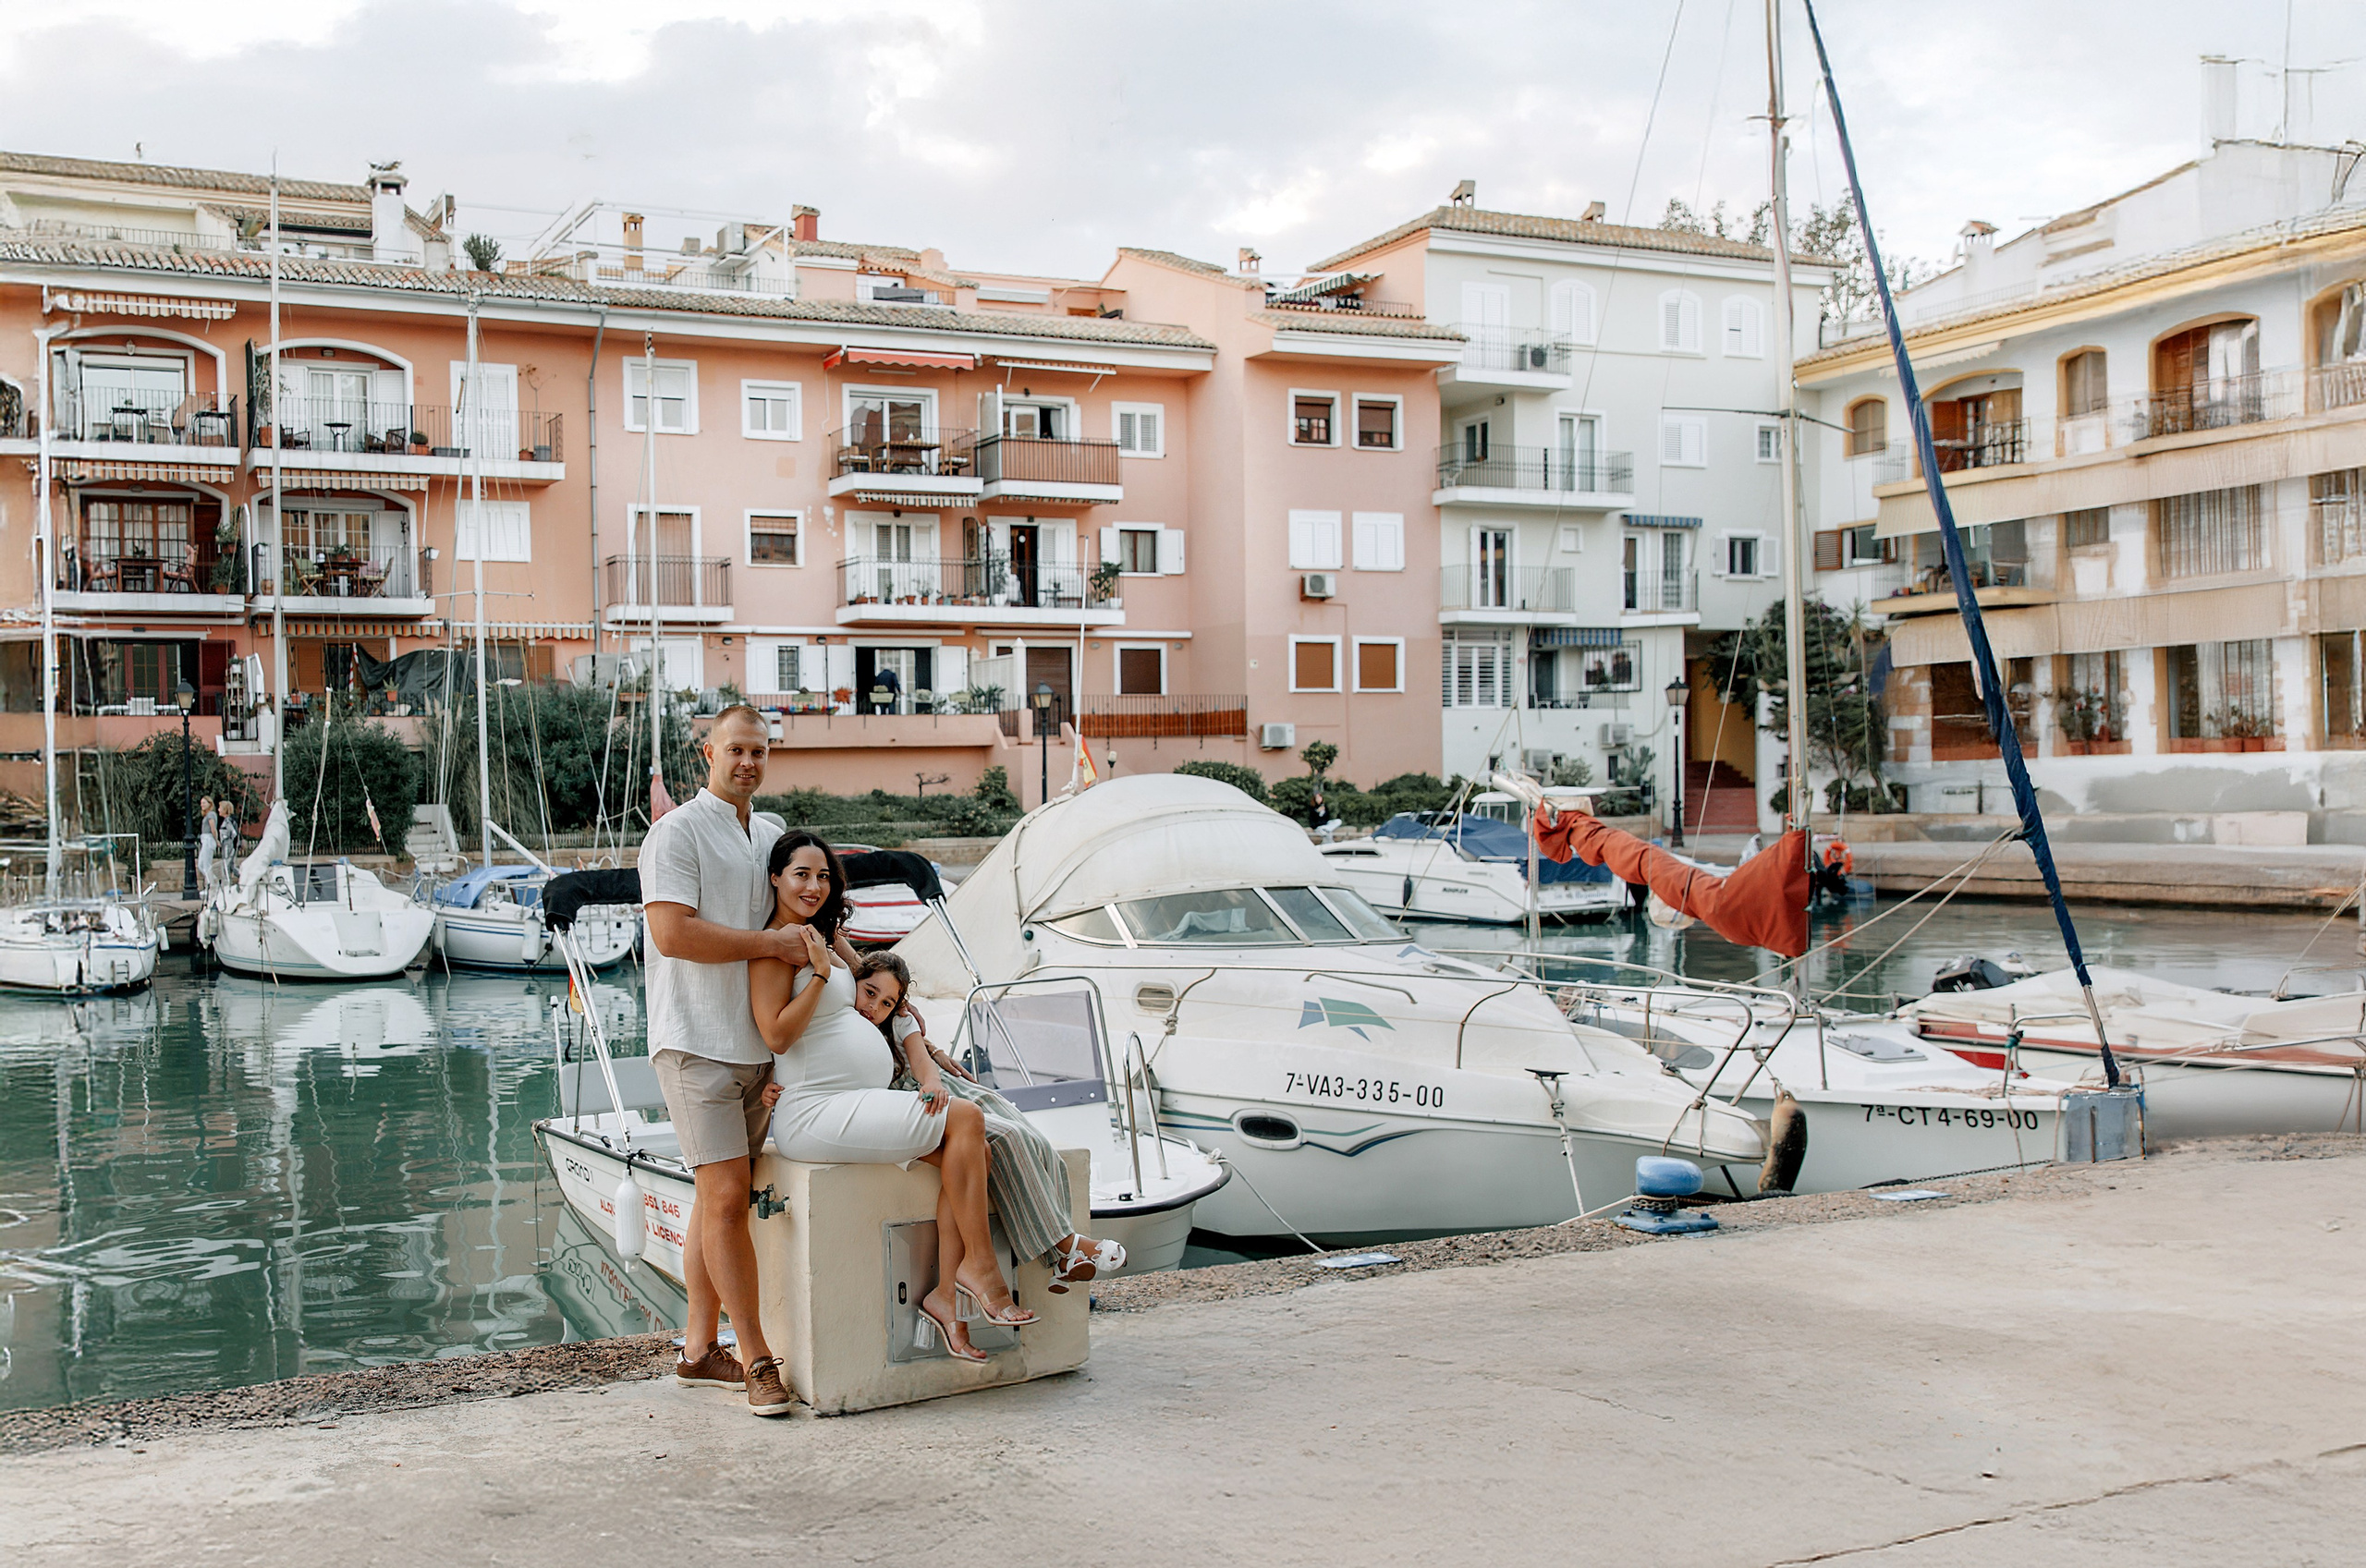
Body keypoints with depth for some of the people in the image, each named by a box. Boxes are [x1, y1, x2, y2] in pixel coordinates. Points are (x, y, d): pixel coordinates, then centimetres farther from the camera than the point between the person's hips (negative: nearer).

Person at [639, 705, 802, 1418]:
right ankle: (758, 1359, -5)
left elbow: (799, 913, 33)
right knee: (726, 1197, -10)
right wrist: (772, 944, -16)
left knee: (719, 1198, 11)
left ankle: (699, 1348, 19)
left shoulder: (770, 836, 18)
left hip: (755, 1042, 8)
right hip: (696, 1042, -8)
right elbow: (672, 931, -19)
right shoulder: (678, 832, -7)